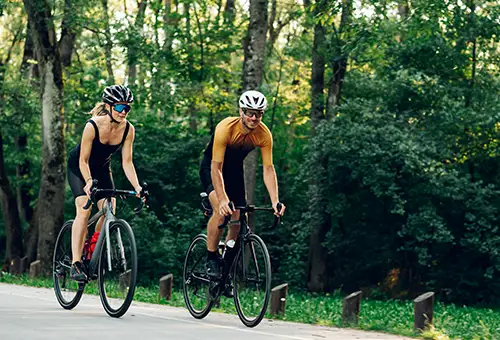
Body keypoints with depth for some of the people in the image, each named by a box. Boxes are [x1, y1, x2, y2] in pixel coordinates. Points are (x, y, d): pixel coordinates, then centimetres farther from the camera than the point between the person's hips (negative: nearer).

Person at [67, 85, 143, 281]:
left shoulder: (128, 129, -19)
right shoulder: (93, 125, -31)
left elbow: (127, 162, -16)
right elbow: (83, 160, -26)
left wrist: (137, 187, -28)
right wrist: (89, 182, -42)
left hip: (101, 168, 5)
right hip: (78, 167, -5)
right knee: (84, 209, -21)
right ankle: (76, 264, -24)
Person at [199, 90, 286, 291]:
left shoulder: (264, 135, -22)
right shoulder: (226, 128, -34)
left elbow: (268, 169, -20)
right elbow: (216, 167, -35)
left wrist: (275, 201, -32)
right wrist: (222, 199, -46)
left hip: (235, 169, 5)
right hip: (211, 167, -4)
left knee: (239, 218, -4)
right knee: (221, 210, -28)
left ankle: (227, 266, 12)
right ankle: (211, 259, -13)